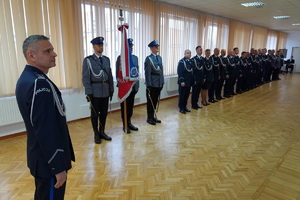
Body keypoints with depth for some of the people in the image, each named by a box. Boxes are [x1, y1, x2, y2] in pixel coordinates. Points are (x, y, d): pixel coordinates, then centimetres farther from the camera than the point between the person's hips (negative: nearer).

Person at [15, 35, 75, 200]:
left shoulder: (25, 79, 6)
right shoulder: (40, 83, -25)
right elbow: (47, 131, -27)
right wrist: (58, 166, -20)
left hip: (40, 156, 10)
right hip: (49, 160, -9)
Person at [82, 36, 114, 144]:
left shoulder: (106, 59, 11)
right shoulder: (88, 60, -4)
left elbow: (110, 75, 11)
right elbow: (85, 77, -8)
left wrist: (111, 89, 8)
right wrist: (88, 92, -12)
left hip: (105, 91, 4)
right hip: (95, 91, -4)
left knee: (104, 113, 11)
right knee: (95, 114, 6)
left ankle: (102, 132, 27)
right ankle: (96, 134, 20)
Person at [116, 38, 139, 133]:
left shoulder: (135, 57, 11)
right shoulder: (120, 58, -7)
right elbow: (118, 73, -9)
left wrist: (137, 85, 10)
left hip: (133, 86, 5)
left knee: (130, 106, 13)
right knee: (124, 107, 5)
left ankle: (129, 123, 27)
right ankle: (125, 125, 16)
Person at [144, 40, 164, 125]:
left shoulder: (159, 57, 13)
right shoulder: (148, 58, -10)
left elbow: (161, 70, 14)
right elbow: (147, 73, -13)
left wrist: (162, 82, 11)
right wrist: (149, 85, -16)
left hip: (159, 84, 7)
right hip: (152, 84, -6)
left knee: (155, 101, 13)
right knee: (150, 101, 4)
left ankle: (153, 116, 25)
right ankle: (149, 118, 16)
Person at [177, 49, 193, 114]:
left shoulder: (191, 61, 10)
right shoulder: (181, 61, -10)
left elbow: (192, 71, 13)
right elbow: (179, 72, -14)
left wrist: (193, 80, 10)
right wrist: (181, 81, -19)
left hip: (189, 82, 6)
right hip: (183, 82, -6)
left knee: (187, 95, 13)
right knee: (182, 95, 3)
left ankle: (184, 107, 25)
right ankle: (181, 108, 13)